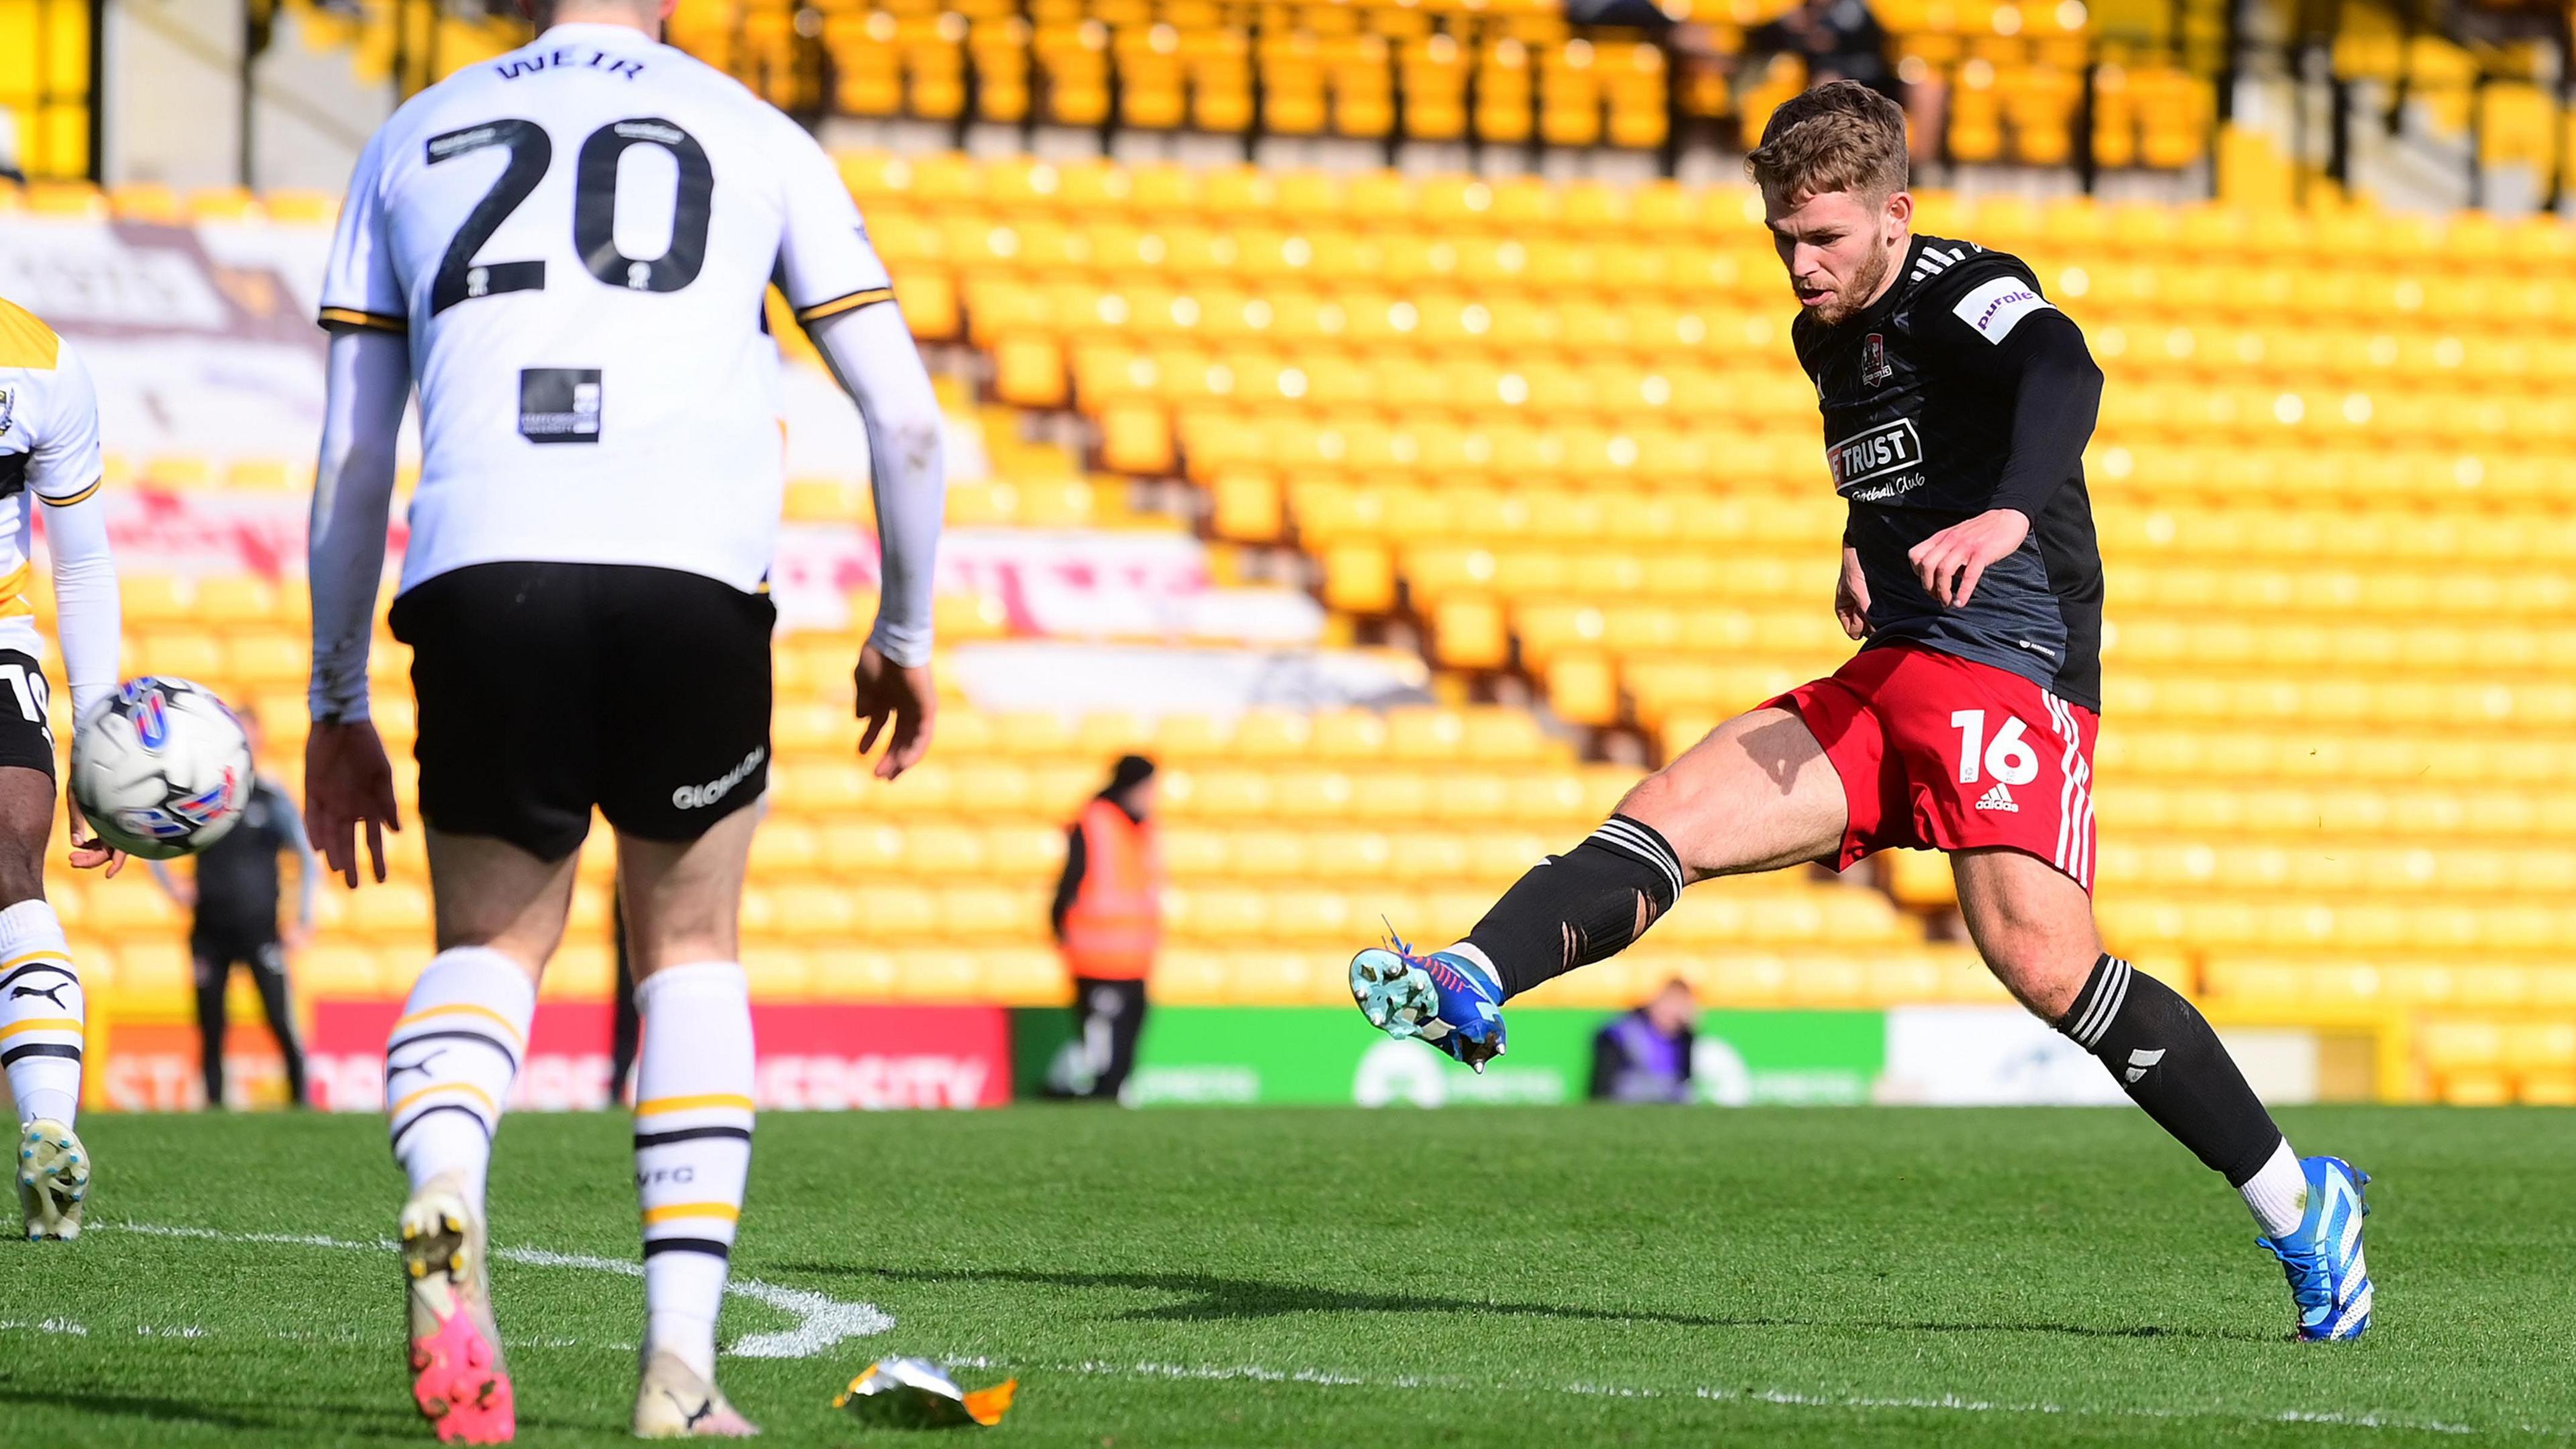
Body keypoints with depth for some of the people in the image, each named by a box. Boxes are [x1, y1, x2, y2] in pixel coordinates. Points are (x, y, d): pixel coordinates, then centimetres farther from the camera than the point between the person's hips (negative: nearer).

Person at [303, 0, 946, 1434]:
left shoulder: (417, 139, 22)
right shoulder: (756, 137, 18)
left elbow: (349, 461, 21)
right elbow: (906, 418, 15)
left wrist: (337, 706, 27)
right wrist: (906, 637, 28)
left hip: (480, 575, 1)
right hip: (691, 575, -1)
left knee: (491, 942, 18)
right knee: (691, 951, 19)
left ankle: (442, 1192, -15)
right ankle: (683, 1356, 9)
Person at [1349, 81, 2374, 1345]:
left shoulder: (1962, 292, -8)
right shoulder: (1829, 338, 18)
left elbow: (2063, 373, -32)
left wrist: (2011, 512, -50)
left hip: (2011, 665, -8)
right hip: (1883, 684, 8)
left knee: (2041, 961, -22)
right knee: (1667, 814, -10)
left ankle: (2297, 1201, -12)